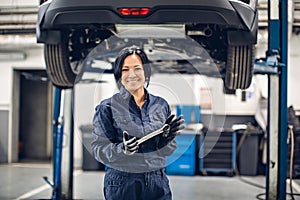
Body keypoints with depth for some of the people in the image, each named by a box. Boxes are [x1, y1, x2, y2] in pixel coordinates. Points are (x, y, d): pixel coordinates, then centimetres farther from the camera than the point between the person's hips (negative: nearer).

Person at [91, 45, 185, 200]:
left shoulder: (161, 105, 5)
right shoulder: (107, 108, -5)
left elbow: (167, 150, 9)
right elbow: (98, 149, -8)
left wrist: (167, 137, -11)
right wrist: (121, 149, -25)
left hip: (158, 182, 3)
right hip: (121, 184, -3)